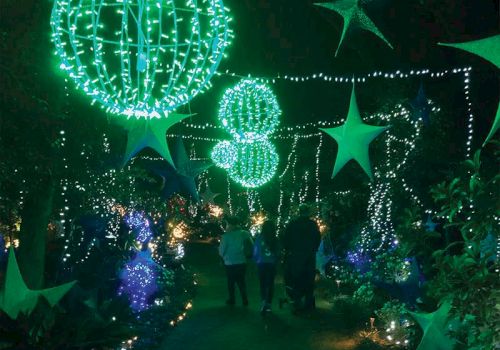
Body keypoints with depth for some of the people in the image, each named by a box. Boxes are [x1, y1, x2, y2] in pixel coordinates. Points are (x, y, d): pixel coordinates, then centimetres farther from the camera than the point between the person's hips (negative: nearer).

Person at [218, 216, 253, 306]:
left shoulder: (226, 236, -16)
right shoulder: (243, 233, -5)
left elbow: (221, 250, -8)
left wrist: (224, 256, 13)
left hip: (230, 263, -3)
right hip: (241, 262, 3)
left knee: (231, 282, 14)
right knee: (241, 282, 15)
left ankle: (231, 300, 22)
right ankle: (245, 300, 15)